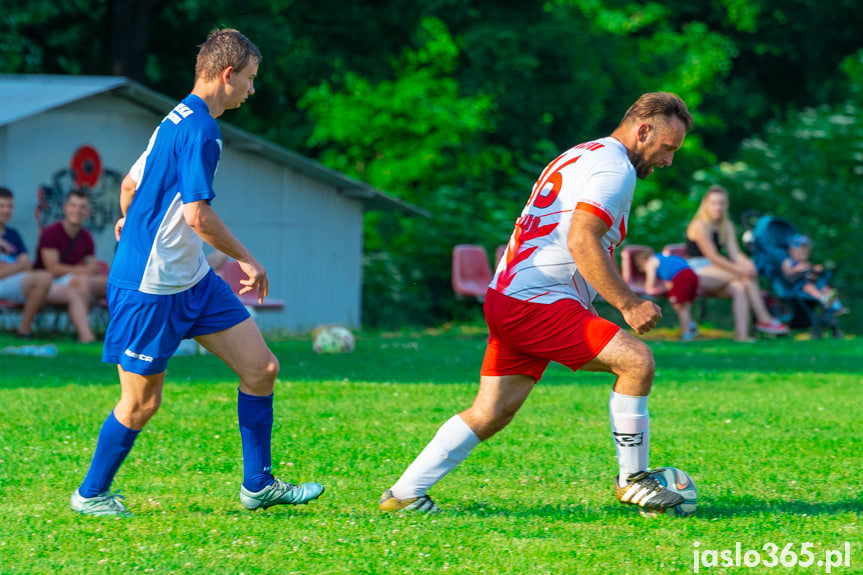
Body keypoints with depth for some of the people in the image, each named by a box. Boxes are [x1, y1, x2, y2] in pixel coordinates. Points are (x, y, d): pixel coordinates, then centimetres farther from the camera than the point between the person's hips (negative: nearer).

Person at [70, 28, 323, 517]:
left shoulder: (178, 121, 12)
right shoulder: (200, 131, -20)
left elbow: (131, 182, 24)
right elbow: (197, 215, -25)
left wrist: (129, 221, 44)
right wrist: (246, 258, -13)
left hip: (193, 280, 10)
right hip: (149, 289, -10)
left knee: (262, 367, 5)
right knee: (142, 403, 1)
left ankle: (258, 485, 15)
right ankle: (91, 494, 20)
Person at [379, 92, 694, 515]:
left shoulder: (580, 157, 24)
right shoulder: (615, 168, -10)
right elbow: (581, 242, -21)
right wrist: (629, 304, -19)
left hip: (506, 299, 10)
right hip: (538, 304, -10)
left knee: (491, 413, 11)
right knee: (637, 361, -12)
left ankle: (404, 495, 12)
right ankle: (632, 480, -2)